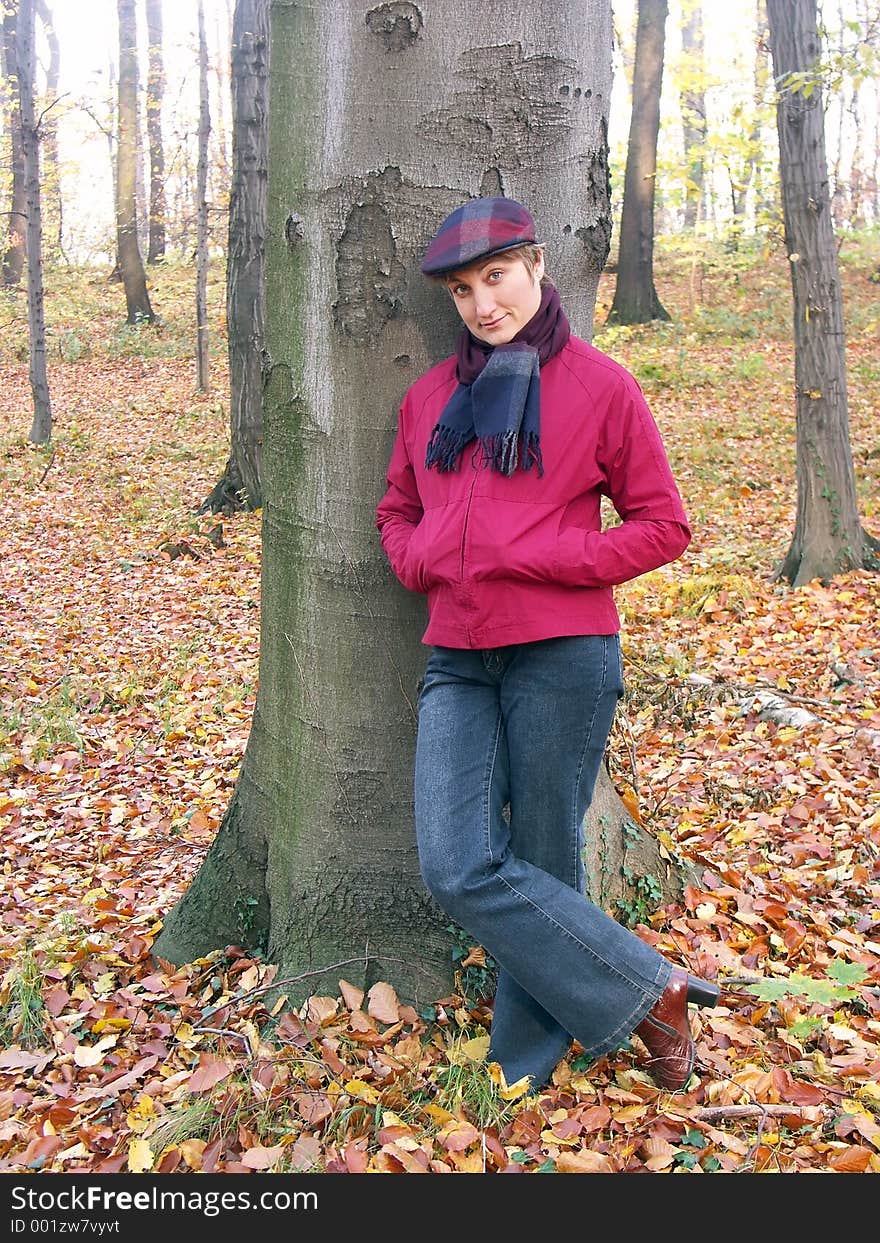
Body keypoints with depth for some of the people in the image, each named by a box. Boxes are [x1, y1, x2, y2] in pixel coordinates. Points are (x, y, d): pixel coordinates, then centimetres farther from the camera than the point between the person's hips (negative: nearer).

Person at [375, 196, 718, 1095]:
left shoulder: (599, 386, 1)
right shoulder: (431, 395, 14)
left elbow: (662, 526, 1)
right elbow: (397, 511, 25)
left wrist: (539, 558, -11)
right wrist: (421, 559, 1)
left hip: (561, 654, -4)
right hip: (457, 659, 4)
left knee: (542, 865, 5)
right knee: (458, 871, -7)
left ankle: (526, 1069, 23)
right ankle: (646, 989, 9)